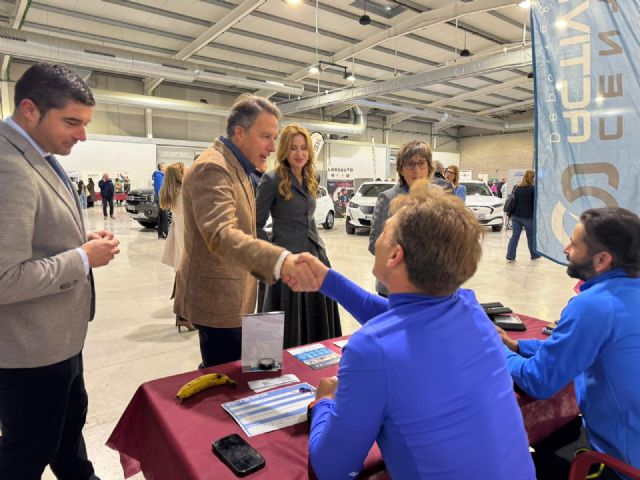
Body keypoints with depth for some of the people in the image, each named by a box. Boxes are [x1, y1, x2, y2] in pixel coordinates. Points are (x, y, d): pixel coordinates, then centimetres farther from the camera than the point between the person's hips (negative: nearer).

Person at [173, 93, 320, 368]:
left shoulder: (236, 167, 12)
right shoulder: (212, 168, -22)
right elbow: (221, 234, -38)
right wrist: (280, 260, -54)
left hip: (229, 296, 10)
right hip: (218, 299, -10)